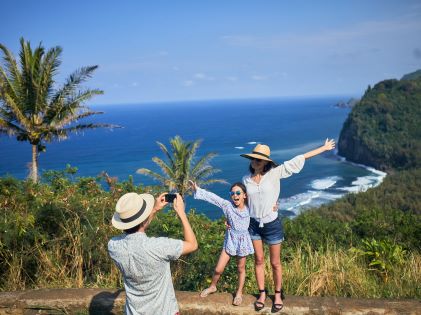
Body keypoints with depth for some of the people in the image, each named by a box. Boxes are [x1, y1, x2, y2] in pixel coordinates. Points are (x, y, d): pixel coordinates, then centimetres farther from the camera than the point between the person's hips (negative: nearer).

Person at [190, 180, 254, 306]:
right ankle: (212, 287, 34)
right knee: (218, 269, 4)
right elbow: (212, 197, -19)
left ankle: (239, 293, 37)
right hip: (230, 240, 0)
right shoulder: (227, 205, -14)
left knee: (241, 269, 15)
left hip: (243, 241, 0)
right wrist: (197, 189, -25)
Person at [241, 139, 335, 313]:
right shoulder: (246, 180, -4)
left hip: (272, 224, -2)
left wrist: (324, 148, -7)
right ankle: (262, 294, 31)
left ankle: (278, 294, 31)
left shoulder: (275, 173, -13)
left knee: (275, 263, 11)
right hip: (254, 224, 2)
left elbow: (299, 159, -11)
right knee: (259, 260, 14)